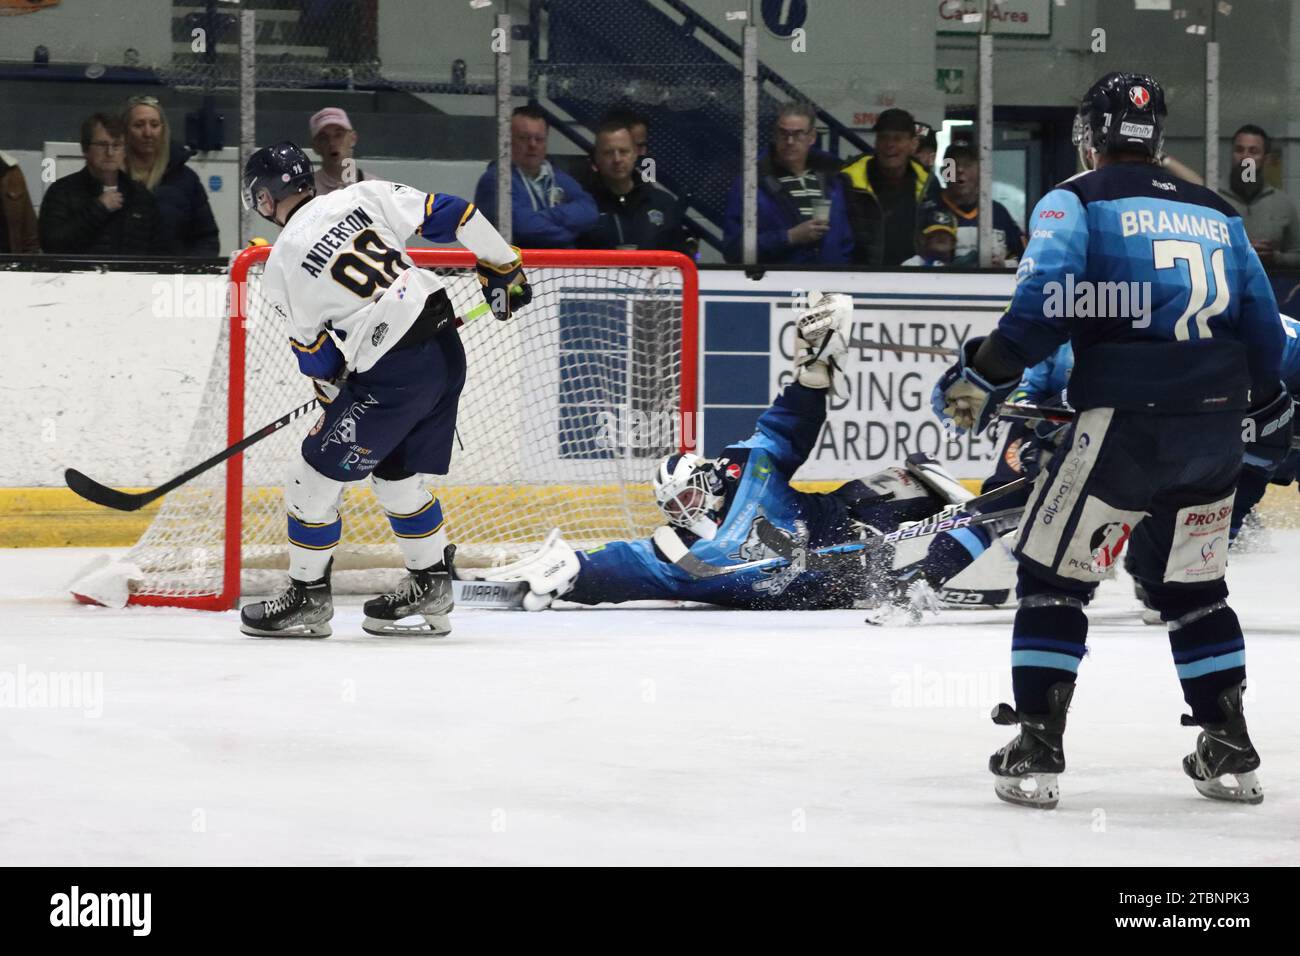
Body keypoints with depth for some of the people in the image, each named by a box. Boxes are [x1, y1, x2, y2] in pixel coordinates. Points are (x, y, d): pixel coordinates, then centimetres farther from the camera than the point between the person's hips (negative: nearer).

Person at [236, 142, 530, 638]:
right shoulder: (363, 196, 5)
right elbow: (451, 214, 3)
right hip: (447, 351, 7)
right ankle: (430, 589, 29)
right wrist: (502, 266, 15)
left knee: (317, 473, 7)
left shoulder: (282, 266, -4)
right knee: (396, 473, 23)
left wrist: (332, 390, 23)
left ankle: (308, 596, 17)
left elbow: (315, 353, 4)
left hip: (391, 374, -7)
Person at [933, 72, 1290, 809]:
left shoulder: (1078, 200, 2)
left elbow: (1047, 300, -15)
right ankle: (1230, 752, 19)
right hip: (1215, 430, 5)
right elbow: (1263, 331, 20)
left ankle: (1036, 750, 1)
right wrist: (1268, 414, 34)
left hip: (1122, 425, -5)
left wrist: (985, 376, -9)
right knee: (1193, 588, 21)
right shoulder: (1218, 214, 18)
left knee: (1053, 577, 7)